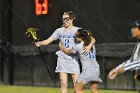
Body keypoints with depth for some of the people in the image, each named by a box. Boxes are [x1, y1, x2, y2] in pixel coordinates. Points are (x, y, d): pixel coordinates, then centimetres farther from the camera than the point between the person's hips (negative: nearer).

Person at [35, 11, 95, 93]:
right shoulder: (59, 31, 6)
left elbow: (92, 39, -4)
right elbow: (48, 41, 6)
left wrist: (89, 45, -26)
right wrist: (39, 43, -14)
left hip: (73, 60, -1)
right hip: (62, 59, 1)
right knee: (64, 84, -6)